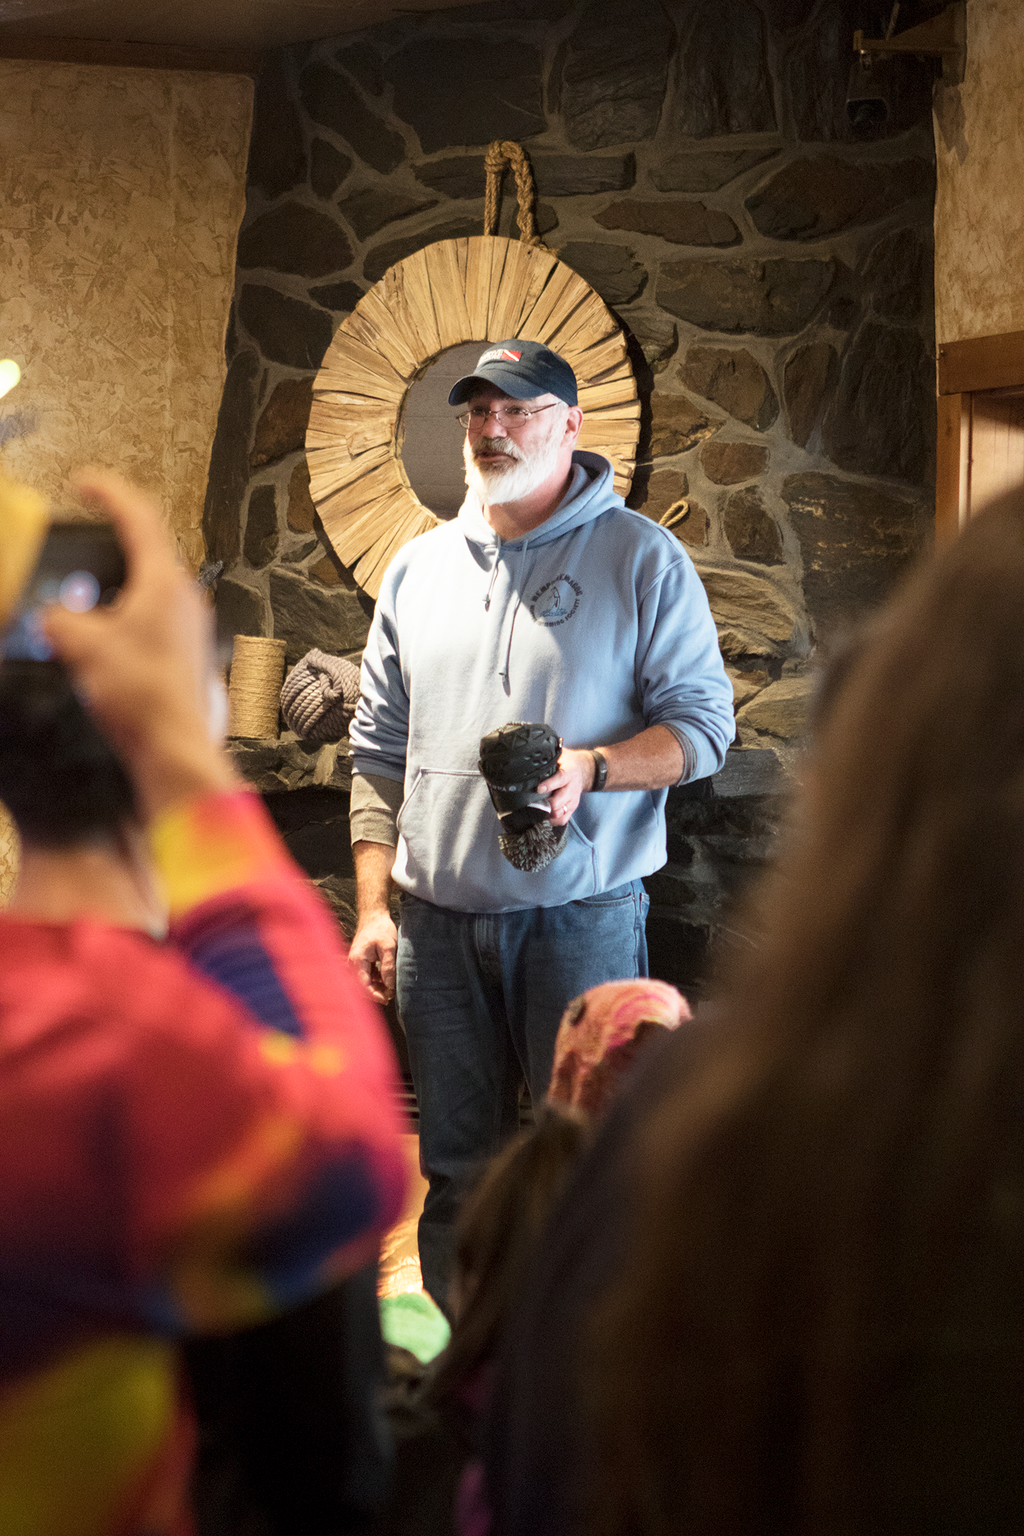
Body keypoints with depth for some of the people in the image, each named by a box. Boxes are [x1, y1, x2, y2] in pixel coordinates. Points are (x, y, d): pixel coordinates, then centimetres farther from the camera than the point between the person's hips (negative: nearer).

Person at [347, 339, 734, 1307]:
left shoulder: (642, 557, 0)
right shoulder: (418, 568, 13)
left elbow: (703, 726, -2)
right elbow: (379, 753, 14)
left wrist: (590, 768, -21)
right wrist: (373, 908, 6)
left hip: (579, 915, -4)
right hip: (438, 924, 4)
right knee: (457, 1171, 11)